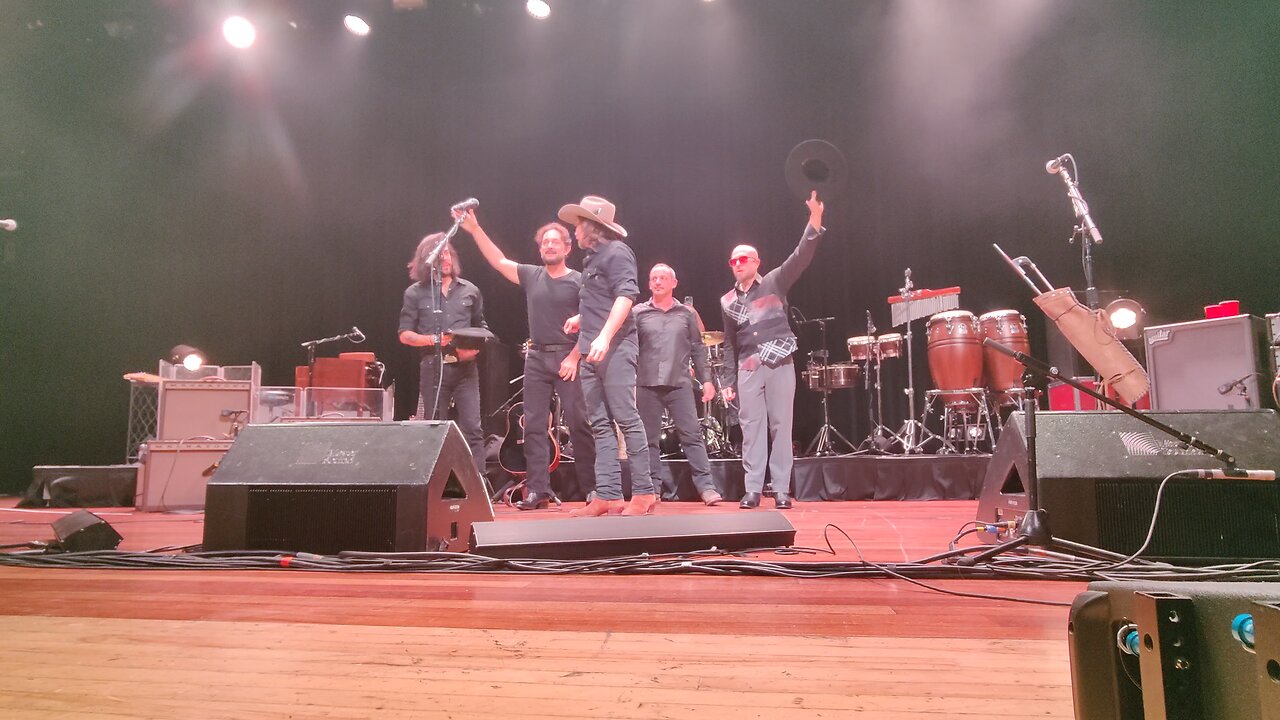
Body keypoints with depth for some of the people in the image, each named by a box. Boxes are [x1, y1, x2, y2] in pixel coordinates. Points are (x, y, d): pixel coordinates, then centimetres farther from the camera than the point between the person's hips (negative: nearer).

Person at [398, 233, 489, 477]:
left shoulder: (470, 291, 10)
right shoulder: (415, 293, 5)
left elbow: (482, 328, 17)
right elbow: (405, 335, 3)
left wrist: (475, 348, -4)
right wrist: (434, 340, -13)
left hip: (465, 367, 1)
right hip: (433, 368, -1)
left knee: (472, 428, -6)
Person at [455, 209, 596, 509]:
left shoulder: (578, 281, 0)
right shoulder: (531, 276, 11)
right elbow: (499, 261, 4)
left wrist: (574, 357, -13)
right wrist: (474, 229, -4)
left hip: (568, 358, -4)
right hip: (537, 358, 4)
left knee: (579, 423, -4)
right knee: (534, 425, 1)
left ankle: (591, 489, 4)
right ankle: (538, 490, 4)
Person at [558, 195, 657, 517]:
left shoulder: (616, 251, -5)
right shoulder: (593, 257, 22)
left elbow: (626, 295, -20)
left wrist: (604, 336, -27)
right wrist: (583, 319, 28)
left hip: (615, 349, -10)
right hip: (592, 353, 10)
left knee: (627, 419, -9)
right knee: (601, 425, 5)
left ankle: (644, 493, -3)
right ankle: (608, 496, 7)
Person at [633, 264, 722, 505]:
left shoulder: (687, 313, 9)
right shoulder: (638, 313, 6)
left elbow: (698, 349, 10)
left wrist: (706, 379, 5)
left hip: (679, 384, 0)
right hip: (647, 385, 0)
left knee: (692, 435, -2)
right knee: (649, 439, 5)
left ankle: (706, 485, 1)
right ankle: (654, 486, 13)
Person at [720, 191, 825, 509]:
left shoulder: (774, 283, 4)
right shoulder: (727, 301, 13)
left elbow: (800, 257, -10)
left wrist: (814, 221, -25)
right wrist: (728, 380, 11)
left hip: (780, 365, -3)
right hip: (748, 370, 3)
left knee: (780, 426, 0)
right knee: (751, 427, 1)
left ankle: (782, 489, 6)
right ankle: (753, 489, 7)